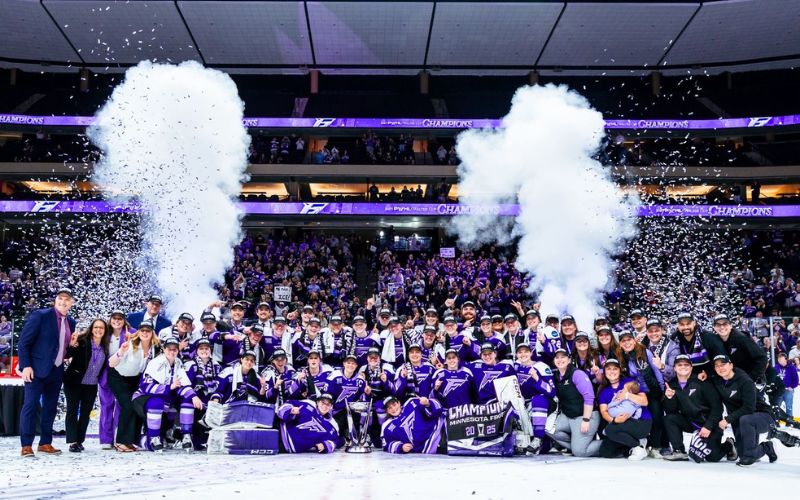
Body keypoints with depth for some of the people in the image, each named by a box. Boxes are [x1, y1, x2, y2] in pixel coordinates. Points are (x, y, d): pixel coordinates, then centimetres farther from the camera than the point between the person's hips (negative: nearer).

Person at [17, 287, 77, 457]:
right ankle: (26, 445, -3)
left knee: (50, 408, 9)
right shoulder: (40, 315, -8)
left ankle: (45, 443, 17)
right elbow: (24, 342, -9)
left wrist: (72, 347, 2)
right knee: (31, 405, -6)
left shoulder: (70, 322, 11)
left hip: (57, 371, 6)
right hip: (37, 369, -6)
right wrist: (26, 365, -16)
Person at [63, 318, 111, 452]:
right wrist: (71, 345, -38)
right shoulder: (82, 341, -12)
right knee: (72, 411, -4)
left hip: (91, 386, 5)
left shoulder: (105, 347, 3)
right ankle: (72, 442, -4)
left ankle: (80, 441, 16)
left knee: (85, 413, 8)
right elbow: (67, 355, -22)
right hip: (74, 382, -5)